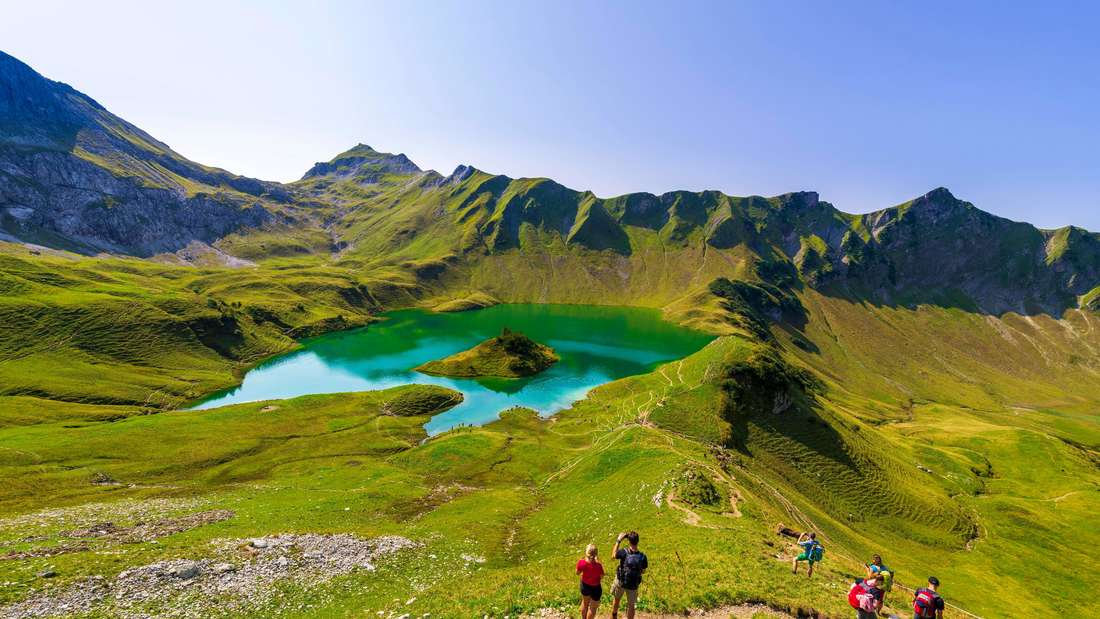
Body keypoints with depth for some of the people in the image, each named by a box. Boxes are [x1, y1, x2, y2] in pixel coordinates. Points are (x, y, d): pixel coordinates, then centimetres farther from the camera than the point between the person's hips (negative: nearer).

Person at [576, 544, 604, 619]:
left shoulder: (581, 562, -27)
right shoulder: (598, 565, -35)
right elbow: (602, 576, -15)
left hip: (584, 585, 4)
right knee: (593, 608, 23)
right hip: (595, 588, -4)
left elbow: (577, 572, -7)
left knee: (585, 603, 32)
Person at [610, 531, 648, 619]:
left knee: (616, 599, 29)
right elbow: (643, 570, -6)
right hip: (633, 585, -1)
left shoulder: (624, 552, -29)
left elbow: (613, 554, -7)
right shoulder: (642, 556, -24)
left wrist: (618, 540, -4)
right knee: (631, 606, 22)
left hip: (620, 582, 1)